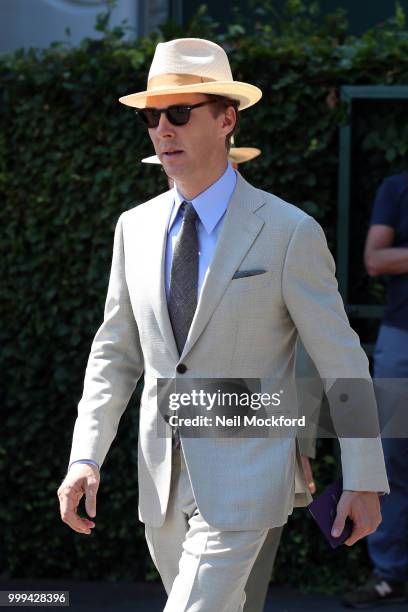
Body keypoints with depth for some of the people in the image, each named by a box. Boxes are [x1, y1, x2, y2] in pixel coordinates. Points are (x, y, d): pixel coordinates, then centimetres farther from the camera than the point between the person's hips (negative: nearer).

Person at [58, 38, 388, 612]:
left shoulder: (289, 233, -10)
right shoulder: (135, 228, 6)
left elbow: (342, 363, -6)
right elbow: (115, 354, 10)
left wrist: (364, 482, -5)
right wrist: (85, 458, -2)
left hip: (243, 477, -6)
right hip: (162, 478, 6)